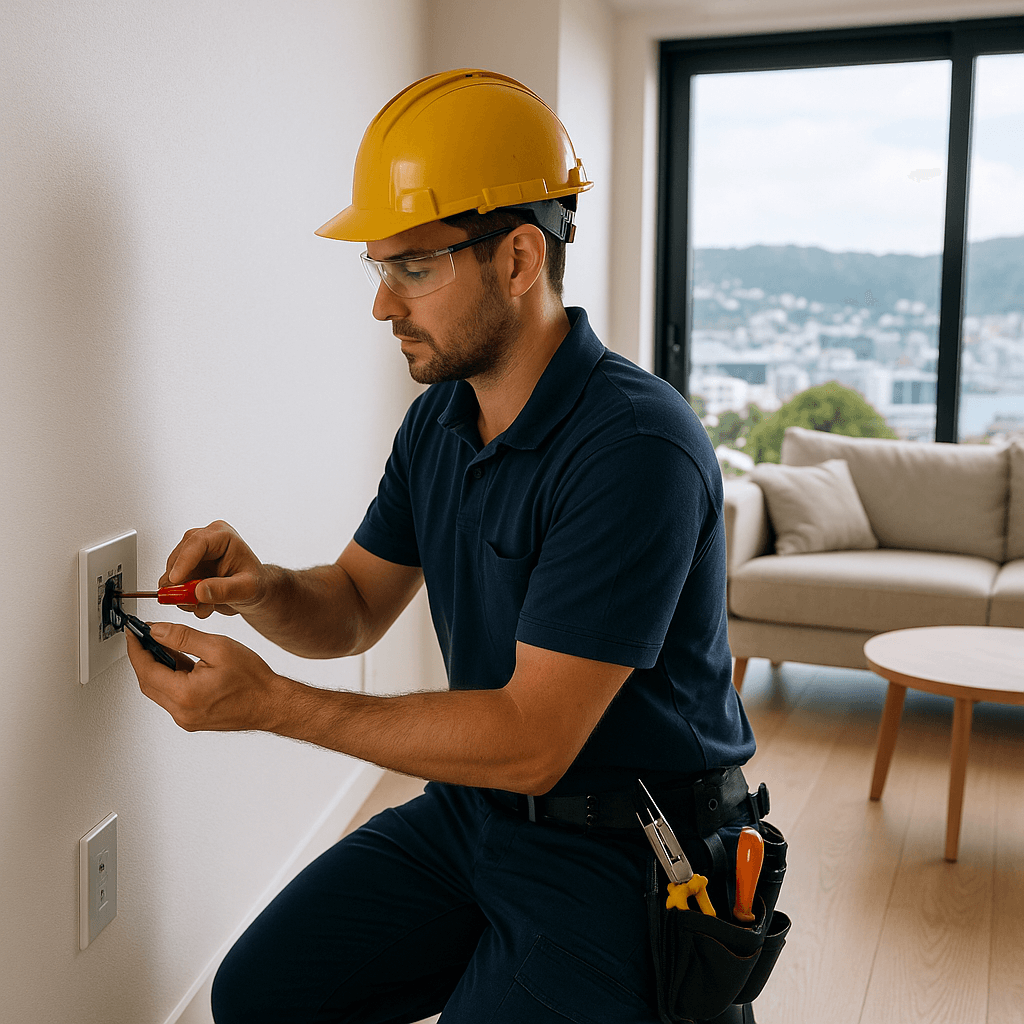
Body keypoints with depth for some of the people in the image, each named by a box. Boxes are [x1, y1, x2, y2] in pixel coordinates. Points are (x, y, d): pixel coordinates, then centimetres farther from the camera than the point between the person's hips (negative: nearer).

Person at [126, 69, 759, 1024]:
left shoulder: (635, 449, -25)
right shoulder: (438, 417, 3)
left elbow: (531, 741, -26)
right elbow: (353, 607, 10)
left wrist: (272, 703, -24)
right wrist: (262, 588, -13)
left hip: (618, 847, -6)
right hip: (470, 804, 7)